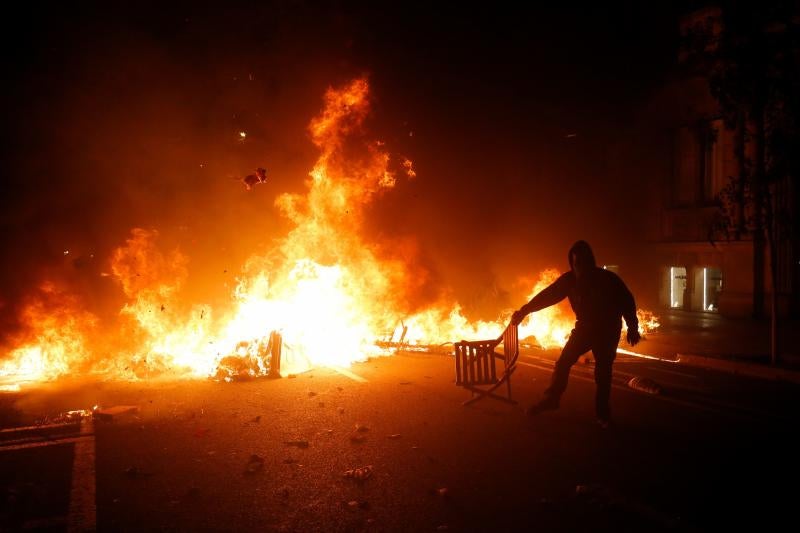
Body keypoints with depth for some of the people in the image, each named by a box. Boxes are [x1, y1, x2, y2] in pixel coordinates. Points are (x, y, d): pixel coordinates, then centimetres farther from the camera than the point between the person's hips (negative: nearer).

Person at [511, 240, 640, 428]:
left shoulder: (608, 279, -20)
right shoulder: (570, 279, -13)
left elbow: (627, 301, -12)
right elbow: (548, 295, -12)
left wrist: (633, 327, -12)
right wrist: (524, 311, -15)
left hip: (607, 331, -3)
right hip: (584, 327, 3)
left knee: (603, 373, 1)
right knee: (563, 362, -1)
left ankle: (603, 413, 17)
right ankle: (551, 399, 14)